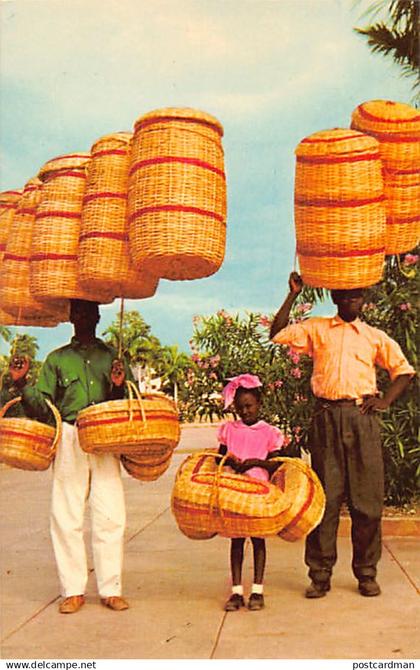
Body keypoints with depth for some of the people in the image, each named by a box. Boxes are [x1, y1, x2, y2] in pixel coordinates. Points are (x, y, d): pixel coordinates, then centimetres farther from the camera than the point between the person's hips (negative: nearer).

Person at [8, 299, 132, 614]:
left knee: (111, 516, -4)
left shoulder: (113, 356, 15)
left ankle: (111, 589, 6)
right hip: (68, 440, 0)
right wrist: (22, 384, -6)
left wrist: (119, 387, -8)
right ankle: (73, 591, 9)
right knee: (66, 516, -1)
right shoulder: (57, 359, 14)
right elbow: (42, 408, 8)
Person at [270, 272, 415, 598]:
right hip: (327, 417, -1)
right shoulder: (316, 329, 14)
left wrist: (385, 401, 2)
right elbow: (278, 334, 3)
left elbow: (404, 370, 17)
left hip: (362, 417, 1)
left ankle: (367, 572, 13)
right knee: (325, 496, 1)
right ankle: (320, 574, 8)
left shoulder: (375, 336, 15)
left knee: (366, 497, 1)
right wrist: (293, 295, 5)